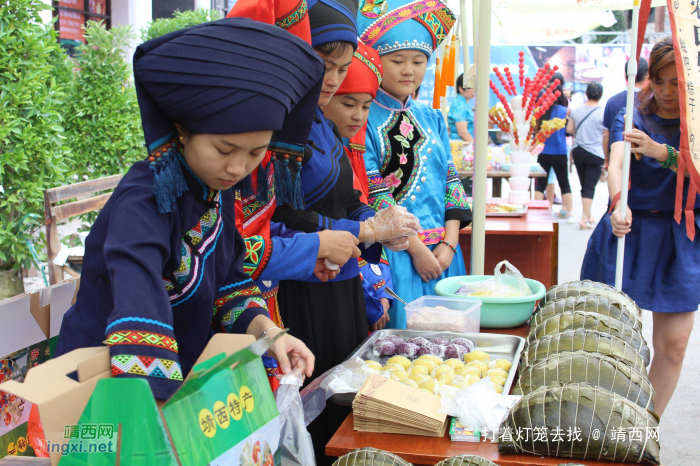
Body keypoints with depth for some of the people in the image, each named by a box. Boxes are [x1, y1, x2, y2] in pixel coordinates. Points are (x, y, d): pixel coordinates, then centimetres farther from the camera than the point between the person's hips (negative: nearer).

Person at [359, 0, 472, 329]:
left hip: (440, 251, 6)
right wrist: (416, 248, -14)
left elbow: (451, 179, 10)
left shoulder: (432, 118, 13)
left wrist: (449, 244, -3)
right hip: (394, 251, -5)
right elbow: (372, 194, -13)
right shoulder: (364, 118, -7)